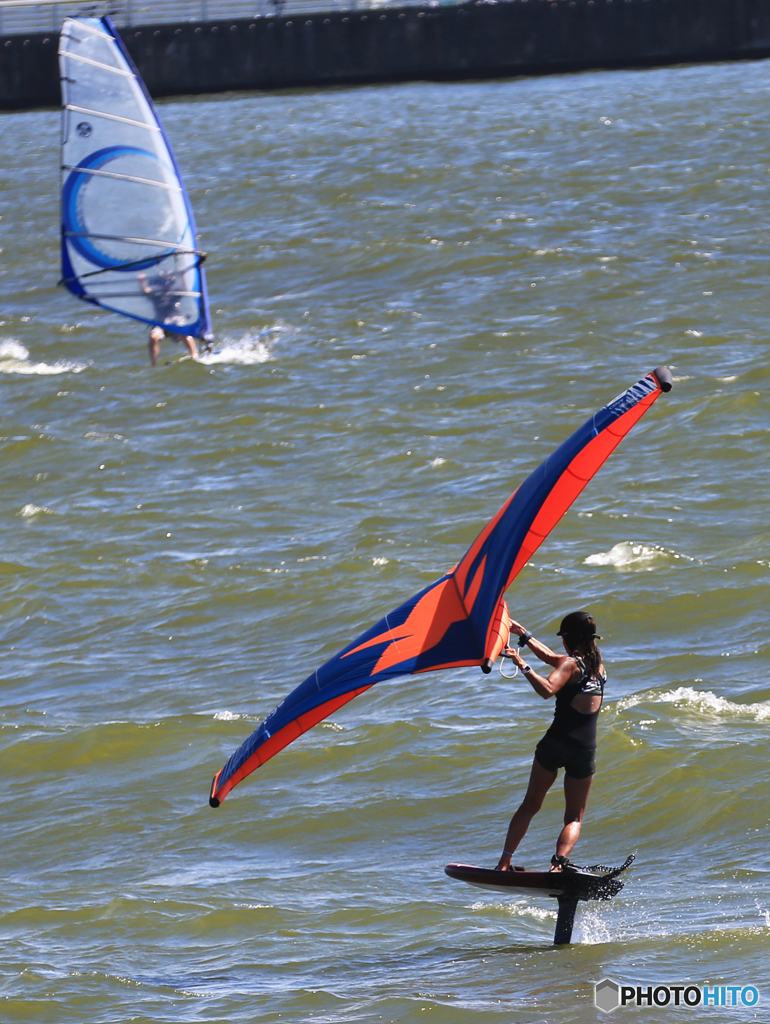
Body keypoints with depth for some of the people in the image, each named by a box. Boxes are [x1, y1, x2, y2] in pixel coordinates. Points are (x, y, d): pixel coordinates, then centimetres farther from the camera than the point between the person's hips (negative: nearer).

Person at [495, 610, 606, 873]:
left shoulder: (571, 664, -8)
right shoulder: (597, 663, 13)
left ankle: (504, 862, 10)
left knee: (530, 805, 12)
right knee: (575, 817, 9)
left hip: (556, 742, -4)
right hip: (585, 749, 4)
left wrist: (522, 664, -20)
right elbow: (551, 658, 25)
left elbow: (547, 689, -28)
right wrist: (523, 634, 31)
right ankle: (559, 862, -15)